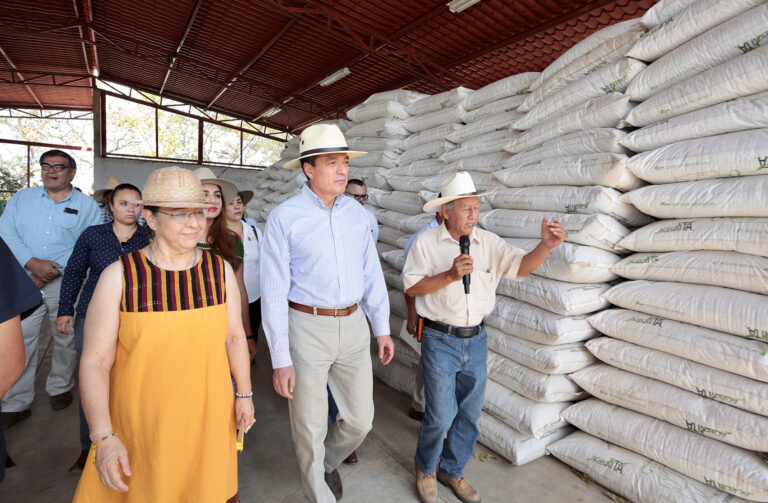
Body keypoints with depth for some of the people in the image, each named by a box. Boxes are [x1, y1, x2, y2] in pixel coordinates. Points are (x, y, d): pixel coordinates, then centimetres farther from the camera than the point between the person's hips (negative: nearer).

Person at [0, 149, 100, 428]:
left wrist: (52, 271, -14)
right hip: (24, 281, 2)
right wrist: (33, 263, -16)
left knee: (66, 338, 8)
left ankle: (60, 387, 29)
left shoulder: (86, 205, 3)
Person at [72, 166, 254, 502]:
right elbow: (95, 362, -11)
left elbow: (234, 336, 2)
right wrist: (104, 437, -14)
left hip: (208, 414, 2)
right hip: (141, 421, -2)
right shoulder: (119, 276, -13)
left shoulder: (220, 269, -6)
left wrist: (244, 394, 6)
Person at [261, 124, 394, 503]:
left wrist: (382, 328, 9)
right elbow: (274, 291, -10)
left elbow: (371, 274, 9)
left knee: (360, 421, 15)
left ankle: (328, 464, 48)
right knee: (310, 429, 11)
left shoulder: (356, 213, 5)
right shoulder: (284, 217, -9)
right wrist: (280, 359, -10)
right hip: (307, 329, -4)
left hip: (353, 326, 5)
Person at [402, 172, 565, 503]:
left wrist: (545, 246, -25)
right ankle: (425, 470, 33)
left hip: (476, 340, 4)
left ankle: (452, 471, 40)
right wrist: (449, 275, -21)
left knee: (469, 414, 16)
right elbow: (411, 287, -10)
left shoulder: (489, 242, 2)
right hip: (440, 340, -4)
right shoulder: (426, 242, -7)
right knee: (441, 416, 3)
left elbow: (521, 267, -7)